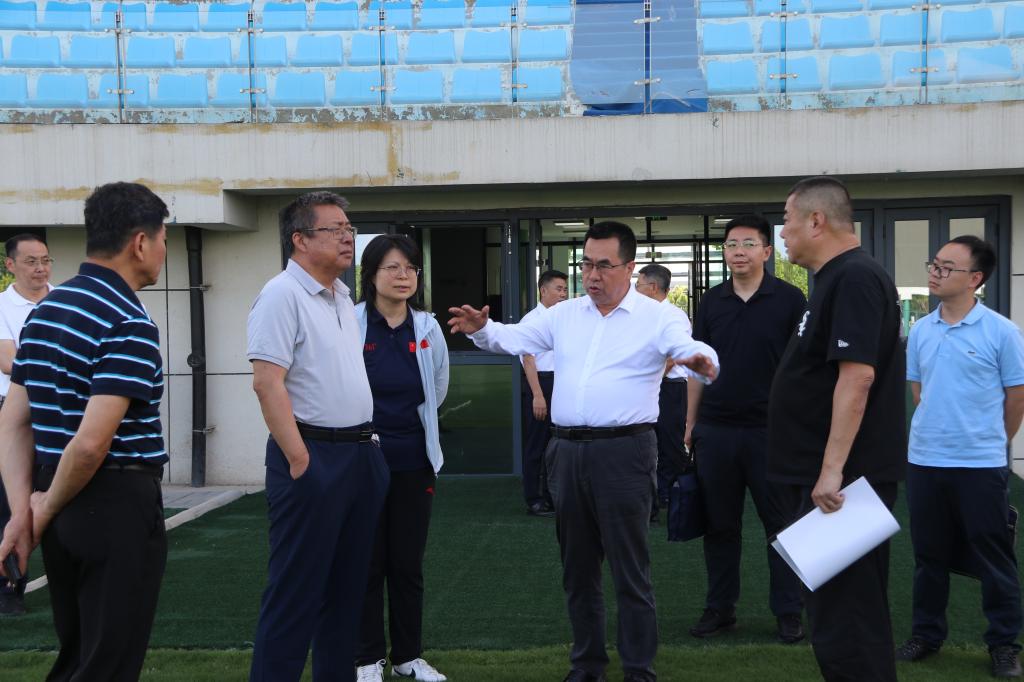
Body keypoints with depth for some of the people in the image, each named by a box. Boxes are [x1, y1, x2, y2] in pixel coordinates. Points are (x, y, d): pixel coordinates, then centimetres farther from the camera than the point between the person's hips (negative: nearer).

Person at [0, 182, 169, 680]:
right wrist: (47, 507, -10)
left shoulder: (45, 309, 10)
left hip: (63, 508, 8)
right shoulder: (129, 324, -17)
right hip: (119, 507, -8)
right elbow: (93, 441, -25)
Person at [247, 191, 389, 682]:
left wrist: (367, 441, 16)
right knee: (296, 590, -3)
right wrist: (300, 460, -22)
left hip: (360, 453, 9)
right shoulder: (282, 295, -12)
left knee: (347, 584, 15)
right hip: (313, 456, -9)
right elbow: (267, 383, -19)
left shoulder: (341, 296, 15)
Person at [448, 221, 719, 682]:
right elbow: (515, 338, 8)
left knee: (629, 569, 2)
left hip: (623, 452, -5)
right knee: (577, 568, 15)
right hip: (567, 451, 5)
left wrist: (702, 362, -41)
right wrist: (482, 329, -13)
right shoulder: (563, 315, 12)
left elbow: (691, 349, -17)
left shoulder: (657, 318, -3)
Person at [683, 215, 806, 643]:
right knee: (720, 524, 11)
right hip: (715, 429, 3)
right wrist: (691, 422, 9)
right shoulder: (711, 303, 7)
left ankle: (788, 612, 15)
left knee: (781, 524, 4)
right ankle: (720, 608, 22)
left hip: (770, 430, -3)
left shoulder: (789, 300, -3)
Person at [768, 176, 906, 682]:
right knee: (836, 607, 17)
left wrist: (832, 468, -26)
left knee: (844, 618, -5)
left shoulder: (854, 279, -15)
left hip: (843, 482, -10)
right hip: (824, 477, 10)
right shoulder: (836, 278, 16)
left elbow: (856, 376, -24)